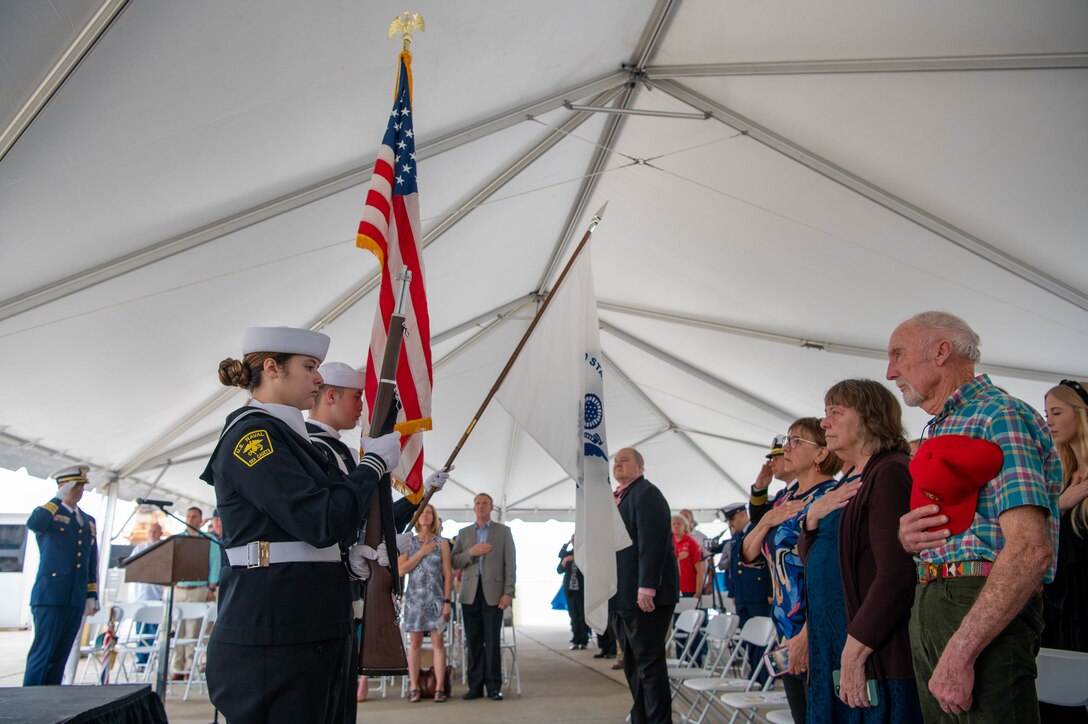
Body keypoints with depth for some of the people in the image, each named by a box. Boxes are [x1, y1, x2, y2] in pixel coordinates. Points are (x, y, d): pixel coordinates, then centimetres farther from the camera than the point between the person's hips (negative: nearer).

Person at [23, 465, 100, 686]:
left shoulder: (88, 521, 18)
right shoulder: (49, 513, 2)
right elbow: (33, 523, -24)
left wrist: (92, 595, 13)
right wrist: (59, 498, -15)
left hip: (76, 600, 6)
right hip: (50, 597, -6)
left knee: (60, 657, 9)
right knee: (42, 654, -6)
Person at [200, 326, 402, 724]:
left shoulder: (282, 436, 16)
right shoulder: (252, 434, -13)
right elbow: (321, 521, -21)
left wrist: (347, 557, 6)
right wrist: (374, 463, -8)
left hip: (312, 630, 9)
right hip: (273, 635, -9)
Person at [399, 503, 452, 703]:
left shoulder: (441, 543, 4)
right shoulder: (409, 542, 7)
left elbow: (448, 574, 2)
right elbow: (402, 569, -3)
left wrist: (447, 600, -5)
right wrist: (422, 552, -8)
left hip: (435, 598, -1)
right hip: (414, 597, 1)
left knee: (437, 642, -2)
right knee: (415, 643, 3)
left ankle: (439, 687, 2)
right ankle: (414, 687, 8)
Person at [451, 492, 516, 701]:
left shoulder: (503, 531, 6)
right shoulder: (464, 533, 14)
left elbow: (510, 564, 1)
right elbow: (454, 562, 8)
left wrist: (508, 593, -7)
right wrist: (471, 552, -10)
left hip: (493, 592, -2)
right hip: (470, 593, 3)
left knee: (492, 642, -3)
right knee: (473, 642, 4)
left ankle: (493, 687, 4)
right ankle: (475, 686, 11)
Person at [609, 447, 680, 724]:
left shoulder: (646, 493, -9)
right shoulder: (618, 497, 18)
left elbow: (652, 541, -19)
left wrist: (646, 587, -25)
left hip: (645, 596, -9)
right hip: (623, 597, 9)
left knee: (649, 662, -3)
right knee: (633, 665, 13)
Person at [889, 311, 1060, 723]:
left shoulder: (998, 414, -10)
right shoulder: (940, 430, 19)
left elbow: (1030, 549, -22)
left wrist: (959, 652, -25)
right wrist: (906, 535, 1)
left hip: (983, 608, -9)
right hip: (927, 607, 9)